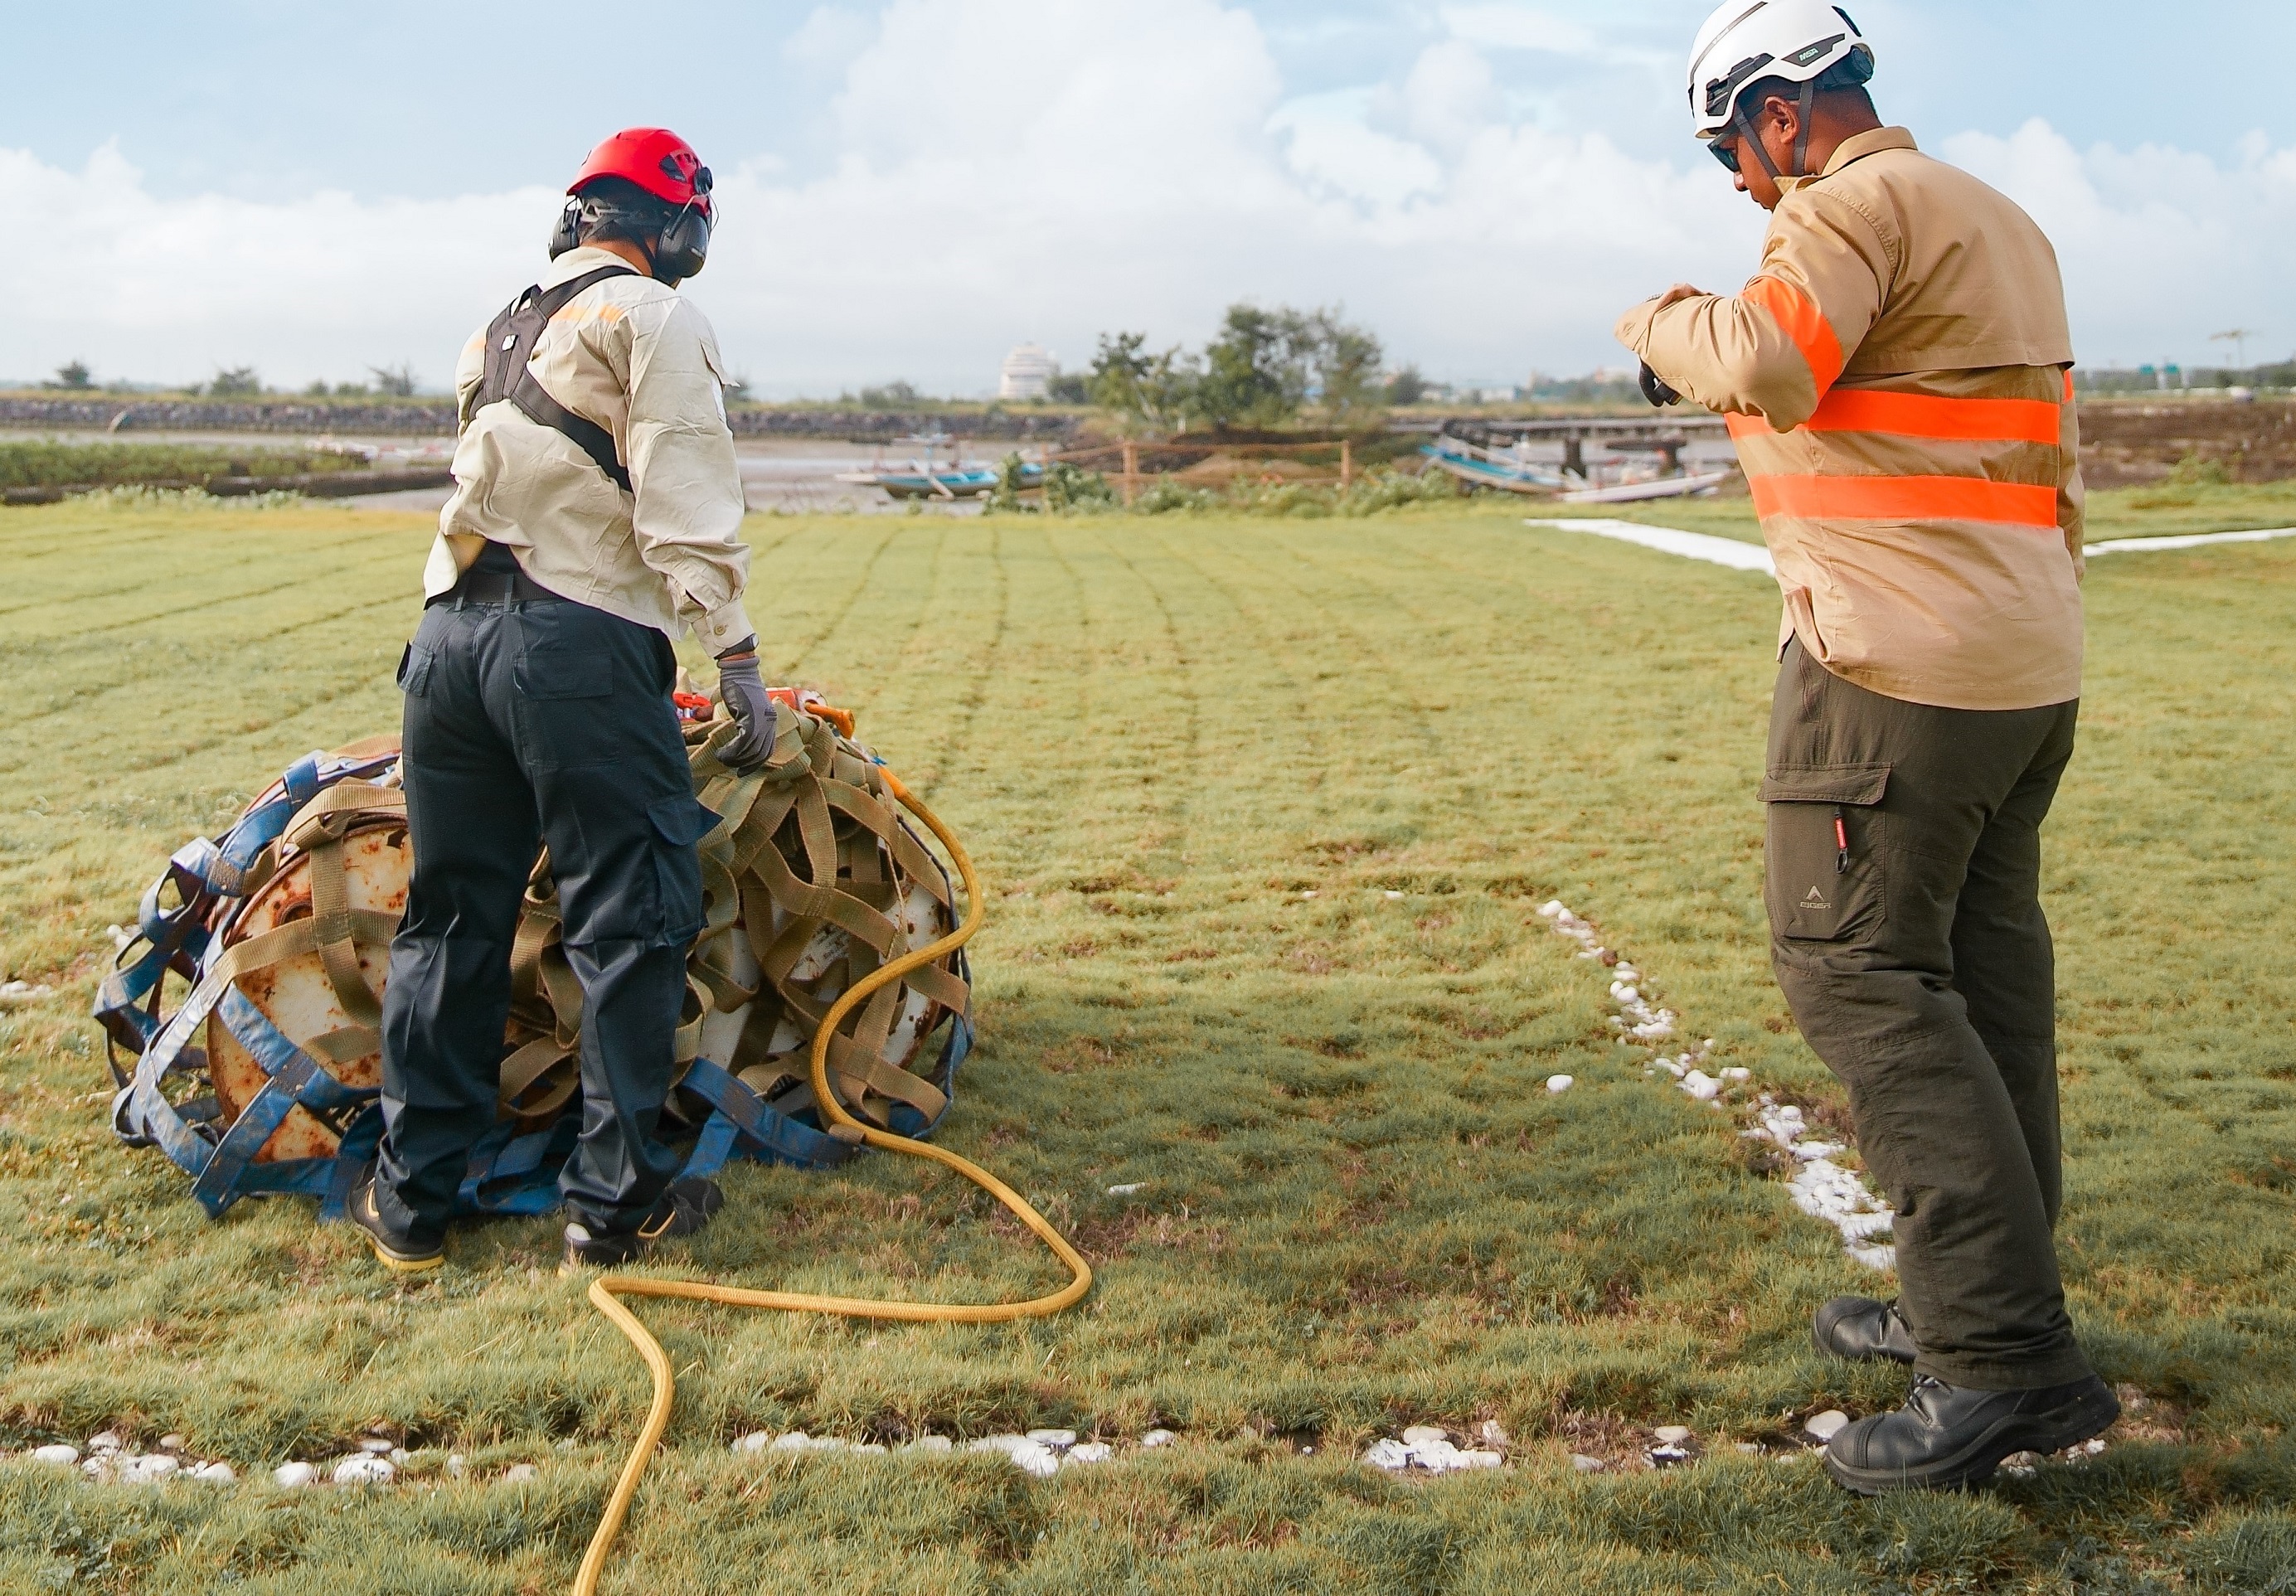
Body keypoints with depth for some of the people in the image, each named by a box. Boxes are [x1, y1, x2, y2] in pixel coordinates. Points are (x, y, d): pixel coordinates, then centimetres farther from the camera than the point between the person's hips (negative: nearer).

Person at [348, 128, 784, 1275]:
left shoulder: (496, 336, 23)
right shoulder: (651, 320, 0)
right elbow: (686, 510, -10)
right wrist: (737, 659, -10)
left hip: (448, 633, 7)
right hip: (580, 647, -7)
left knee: (450, 917, 12)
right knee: (629, 920, 1)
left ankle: (411, 1198, 17)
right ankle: (615, 1199, 4)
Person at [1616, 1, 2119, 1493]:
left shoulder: (1860, 201, -8)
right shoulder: (2003, 221, 21)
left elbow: (1763, 367, -23)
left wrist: (1662, 323, -4)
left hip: (1902, 665, -10)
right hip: (2032, 666, 10)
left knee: (1860, 972, -8)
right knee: (1984, 971, 13)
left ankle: (2006, 1362, -11)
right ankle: (1984, 1306, 23)